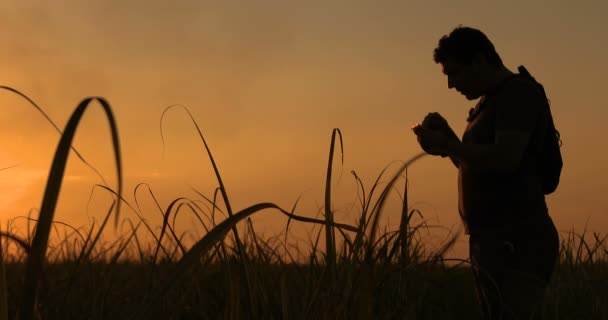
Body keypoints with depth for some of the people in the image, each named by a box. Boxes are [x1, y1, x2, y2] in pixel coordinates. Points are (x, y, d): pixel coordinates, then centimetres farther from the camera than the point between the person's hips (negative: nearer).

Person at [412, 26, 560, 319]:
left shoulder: (519, 92, -8)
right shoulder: (487, 102, 22)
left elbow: (505, 159, -21)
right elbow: (474, 168, 26)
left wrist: (447, 145, -10)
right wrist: (446, 136, 10)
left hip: (517, 243, -10)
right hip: (489, 241, 10)